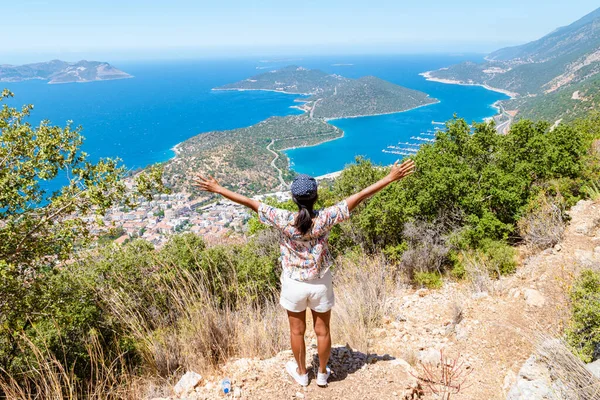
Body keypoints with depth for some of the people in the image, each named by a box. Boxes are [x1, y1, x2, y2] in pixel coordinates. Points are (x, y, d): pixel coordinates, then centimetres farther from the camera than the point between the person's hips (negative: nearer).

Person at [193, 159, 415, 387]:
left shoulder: (283, 220, -23)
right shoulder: (325, 219, -22)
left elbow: (250, 203, -17)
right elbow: (359, 197, -21)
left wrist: (217, 189, -9)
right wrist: (391, 178, -18)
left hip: (294, 285, 0)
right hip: (320, 285, 0)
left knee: (297, 331, 21)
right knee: (322, 331, 20)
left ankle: (301, 373, 41)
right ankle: (322, 374, 40)